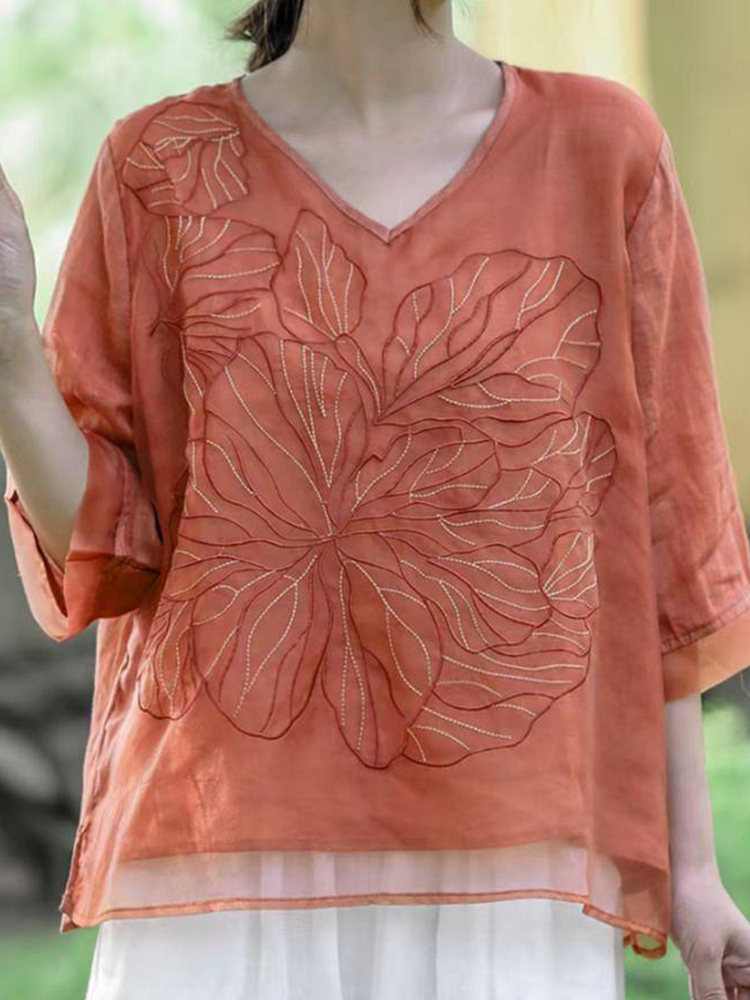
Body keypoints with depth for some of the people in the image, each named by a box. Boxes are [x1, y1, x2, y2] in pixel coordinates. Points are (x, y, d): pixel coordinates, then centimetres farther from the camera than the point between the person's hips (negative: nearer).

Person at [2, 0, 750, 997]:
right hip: (231, 876, 0)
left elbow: (656, 538, 8)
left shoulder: (605, 146, 5)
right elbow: (99, 551, 4)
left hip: (509, 887, 0)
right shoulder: (164, 166, 5)